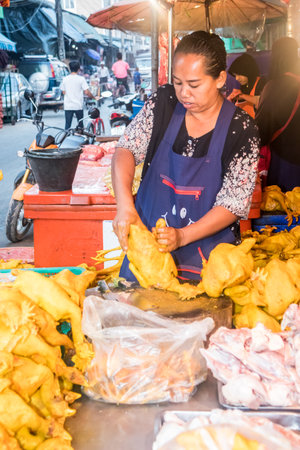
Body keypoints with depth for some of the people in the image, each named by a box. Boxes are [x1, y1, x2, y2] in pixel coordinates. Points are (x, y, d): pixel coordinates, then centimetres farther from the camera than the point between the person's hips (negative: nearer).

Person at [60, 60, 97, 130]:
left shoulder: (65, 79, 2)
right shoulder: (81, 79, -7)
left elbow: (63, 92, 10)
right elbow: (86, 92, -10)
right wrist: (94, 98, 5)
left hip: (67, 106, 2)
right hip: (78, 106, -2)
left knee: (67, 124, 3)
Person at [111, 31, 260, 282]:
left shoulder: (242, 130, -12)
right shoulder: (163, 103, -4)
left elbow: (234, 203, -13)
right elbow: (127, 149, -9)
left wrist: (183, 236, -25)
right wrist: (125, 205, -27)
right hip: (146, 240, 3)